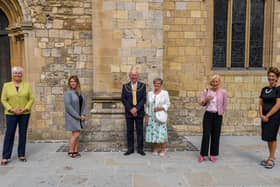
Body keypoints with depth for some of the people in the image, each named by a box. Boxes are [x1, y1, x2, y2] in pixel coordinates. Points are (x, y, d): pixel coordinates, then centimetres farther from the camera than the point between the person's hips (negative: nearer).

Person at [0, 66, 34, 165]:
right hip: (11, 114, 0)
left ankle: (21, 155, 16)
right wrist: (12, 109, -12)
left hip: (25, 114, 1)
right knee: (9, 134, 0)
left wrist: (24, 109, -12)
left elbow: (31, 99, 0)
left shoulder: (27, 85, 4)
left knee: (23, 134, 6)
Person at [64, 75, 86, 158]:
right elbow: (68, 106, -17)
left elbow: (83, 104, 9)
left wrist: (83, 115, -5)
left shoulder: (80, 93, 8)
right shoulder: (68, 93, -11)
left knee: (77, 134, 9)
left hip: (79, 117, 6)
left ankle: (75, 151, 18)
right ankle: (70, 151, 10)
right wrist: (77, 116, -16)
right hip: (72, 117, -6)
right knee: (76, 134, -5)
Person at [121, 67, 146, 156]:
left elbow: (144, 99, -3)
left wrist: (136, 108, -13)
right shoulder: (125, 86, 5)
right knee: (129, 131, 7)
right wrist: (130, 109, -11)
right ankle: (130, 149, 17)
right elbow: (123, 99, -1)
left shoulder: (142, 85, 3)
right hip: (129, 112, 1)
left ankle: (140, 149, 15)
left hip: (139, 112, -1)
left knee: (140, 131, 5)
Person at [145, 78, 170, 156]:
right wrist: (146, 116, 6)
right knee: (152, 132, 2)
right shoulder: (149, 93, 9)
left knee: (161, 133, -3)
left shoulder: (165, 93, 2)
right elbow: (147, 106, 10)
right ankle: (154, 149, 15)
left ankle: (162, 150, 9)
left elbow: (168, 104, 0)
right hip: (151, 117, 3)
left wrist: (161, 108, -17)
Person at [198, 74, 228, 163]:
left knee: (215, 135, 6)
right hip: (208, 114, 0)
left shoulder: (223, 92, -2)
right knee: (206, 134, 0)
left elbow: (225, 104, 5)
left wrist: (221, 112, 6)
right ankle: (202, 154, 9)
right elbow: (201, 103, 2)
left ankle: (213, 155, 19)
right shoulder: (206, 91, 1)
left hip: (218, 116, 0)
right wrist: (206, 99, -16)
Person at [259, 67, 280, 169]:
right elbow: (260, 104, 10)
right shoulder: (264, 89, 10)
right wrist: (261, 115, -4)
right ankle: (271, 156, 27)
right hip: (265, 117, 6)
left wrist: (267, 116, -14)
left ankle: (271, 159, 12)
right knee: (267, 137, 12)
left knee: (272, 137, -1)